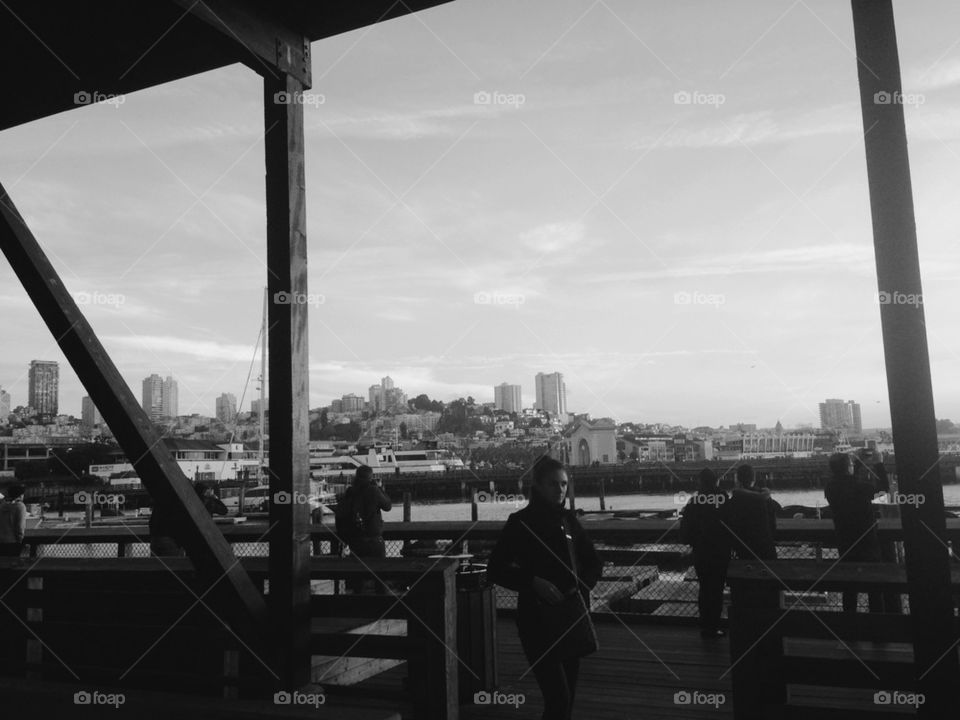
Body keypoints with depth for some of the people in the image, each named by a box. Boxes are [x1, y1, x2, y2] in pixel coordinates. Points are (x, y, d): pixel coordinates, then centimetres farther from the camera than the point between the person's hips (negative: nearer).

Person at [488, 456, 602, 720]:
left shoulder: (568, 519, 7)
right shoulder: (521, 522, -7)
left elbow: (594, 564, 12)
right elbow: (495, 570, -8)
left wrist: (581, 586, -8)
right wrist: (534, 582, -21)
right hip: (537, 620, -5)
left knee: (568, 697, 12)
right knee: (558, 697, -12)